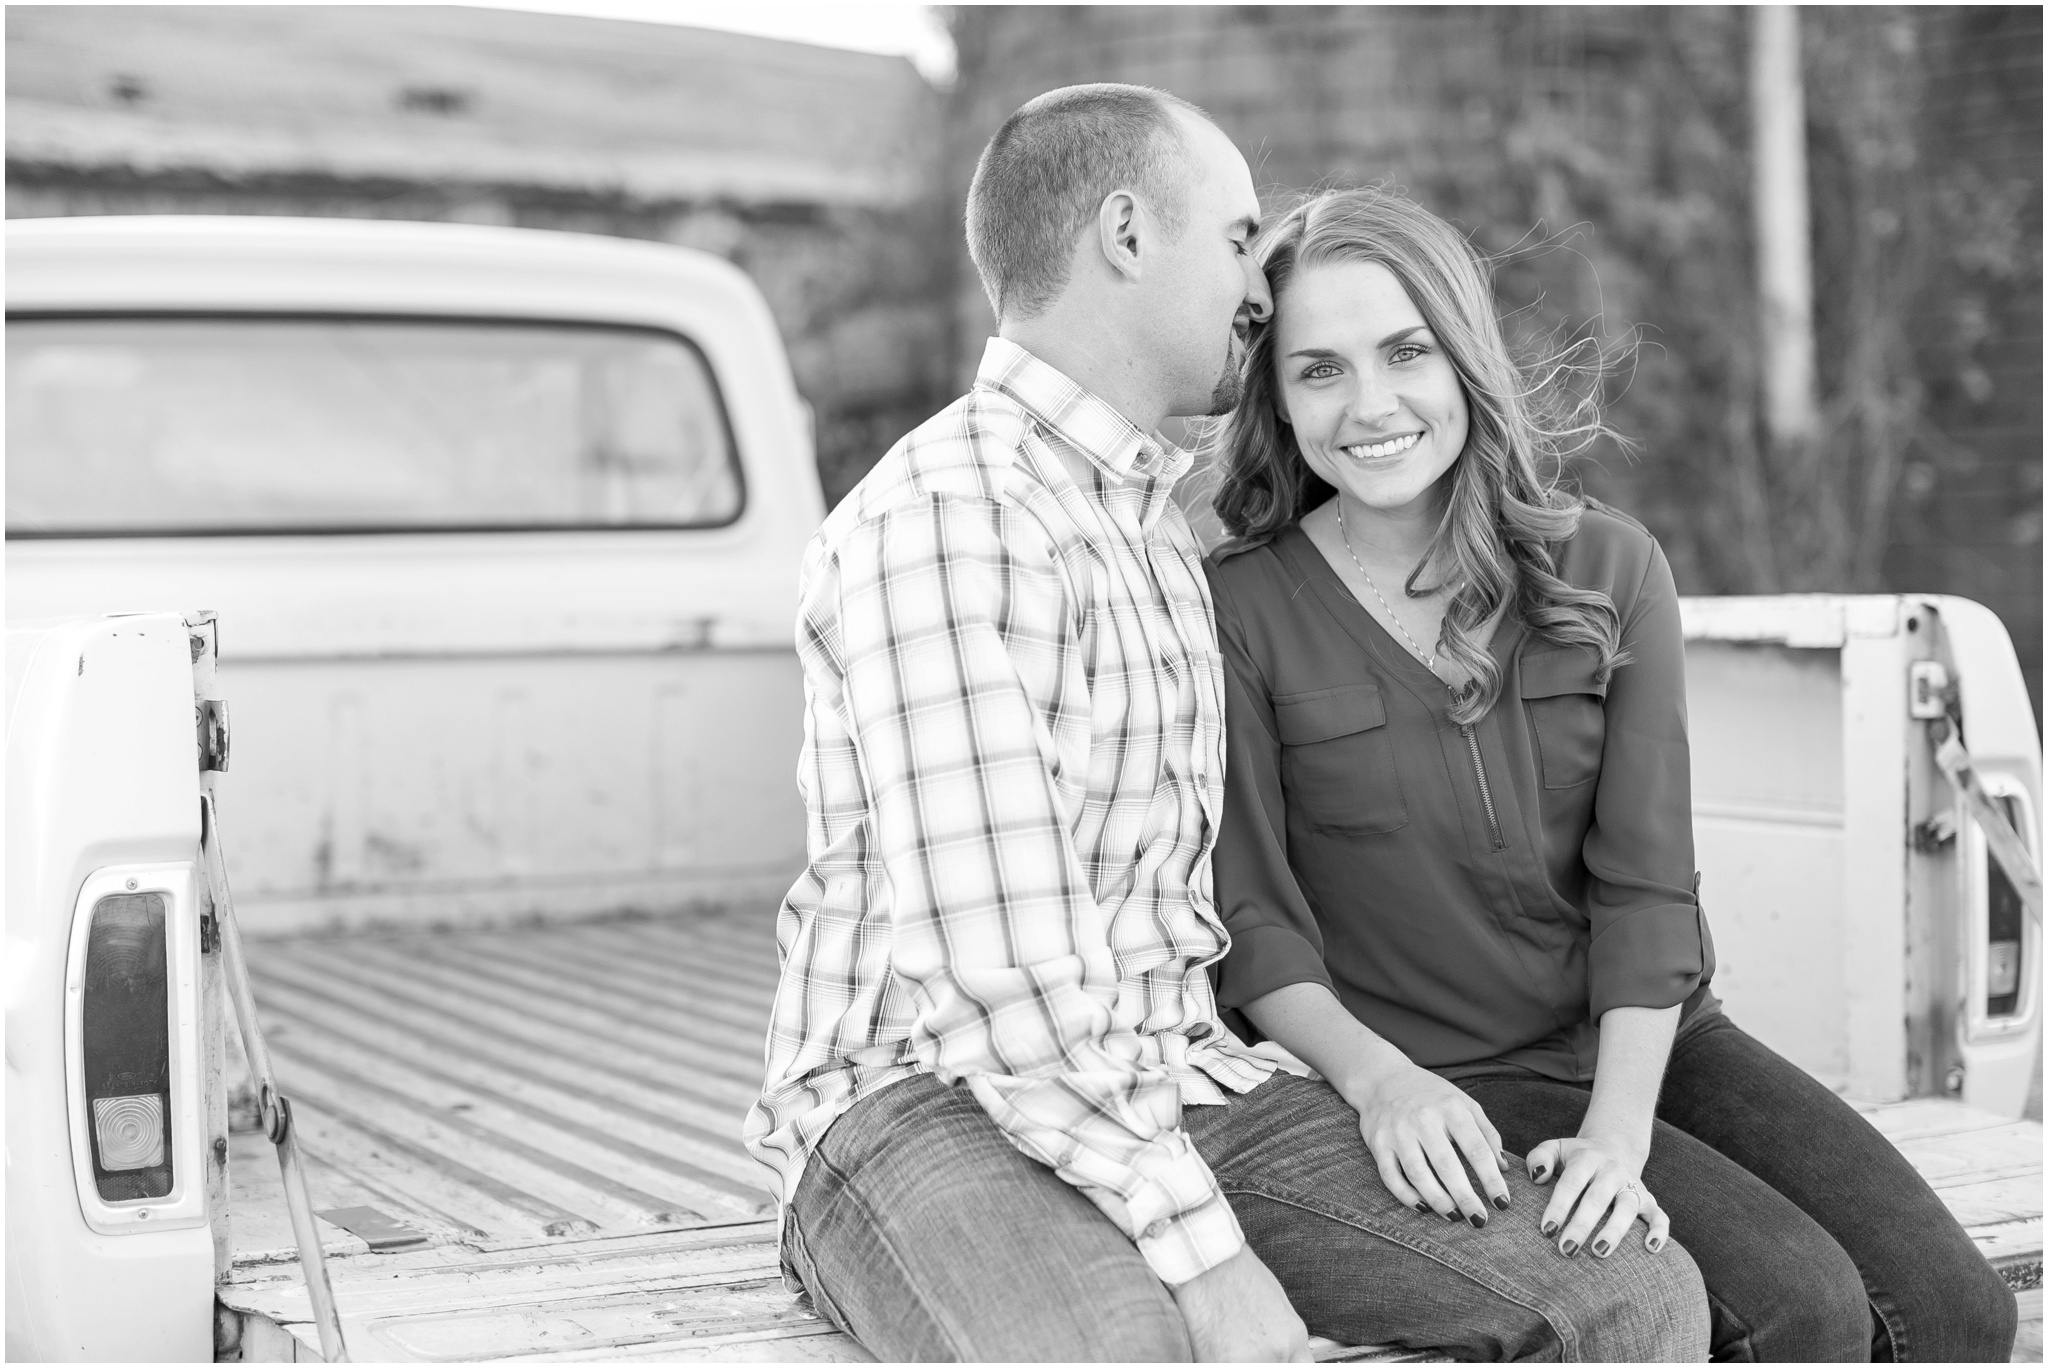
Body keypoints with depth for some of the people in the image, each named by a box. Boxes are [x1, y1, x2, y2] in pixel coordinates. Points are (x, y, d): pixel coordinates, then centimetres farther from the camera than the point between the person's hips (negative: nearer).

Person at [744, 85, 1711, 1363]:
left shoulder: (1155, 523, 19)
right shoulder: (938, 514, -13)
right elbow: (992, 967, -21)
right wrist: (1201, 1253, -22)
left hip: (1181, 1079, 8)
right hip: (926, 1104, -8)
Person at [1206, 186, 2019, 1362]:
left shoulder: (1610, 569, 2)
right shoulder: (1237, 615, -6)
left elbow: (1647, 885, -5)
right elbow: (1252, 923, -8)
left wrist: (1619, 1131, -18)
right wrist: (1380, 1077, -26)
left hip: (1650, 1041, 4)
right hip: (1453, 1089, -4)